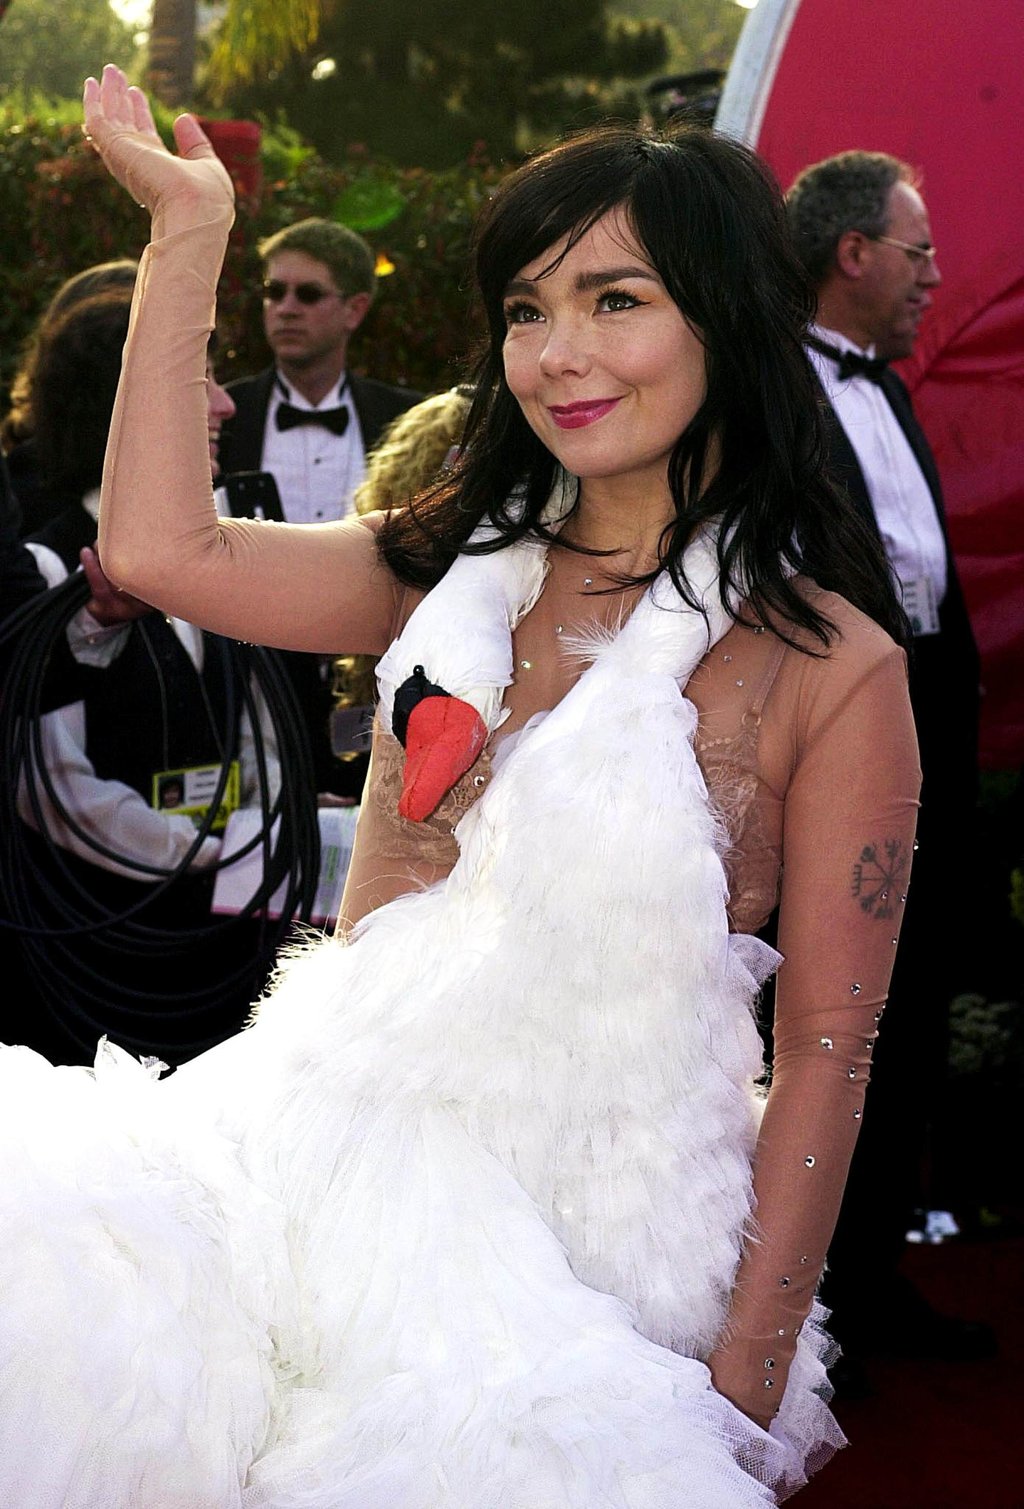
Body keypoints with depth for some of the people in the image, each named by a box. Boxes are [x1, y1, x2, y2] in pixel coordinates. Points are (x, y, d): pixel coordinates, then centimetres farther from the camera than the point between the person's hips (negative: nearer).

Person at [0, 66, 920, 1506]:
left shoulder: (833, 668, -6)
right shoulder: (462, 564, 9)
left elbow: (828, 1055, -5)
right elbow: (161, 549, -2)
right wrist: (191, 228, 2)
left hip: (578, 1232, -3)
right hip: (318, 1142, 4)